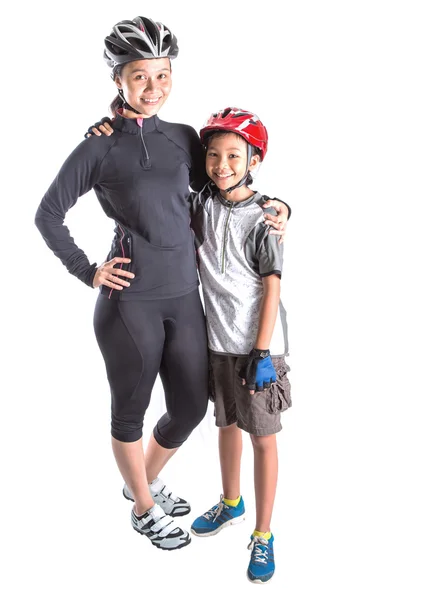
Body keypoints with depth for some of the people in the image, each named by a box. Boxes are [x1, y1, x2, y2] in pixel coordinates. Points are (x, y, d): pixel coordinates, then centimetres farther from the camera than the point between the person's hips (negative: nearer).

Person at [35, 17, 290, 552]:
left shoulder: (184, 138, 8)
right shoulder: (99, 148, -3)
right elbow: (48, 215, 2)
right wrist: (88, 272, -4)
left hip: (184, 297, 5)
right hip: (129, 302, -5)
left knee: (191, 407, 13)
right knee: (130, 410, 11)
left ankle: (145, 482, 43)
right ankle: (144, 508, 36)